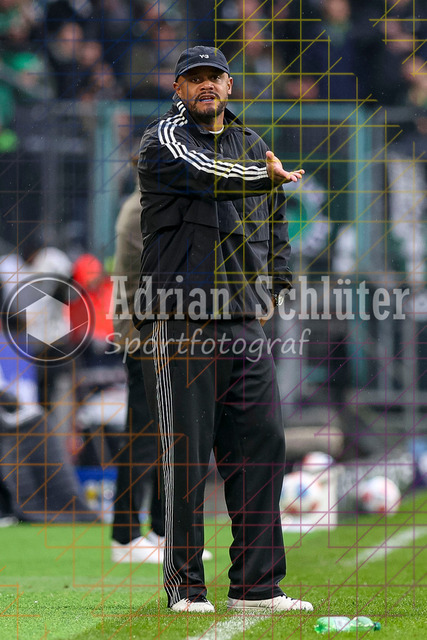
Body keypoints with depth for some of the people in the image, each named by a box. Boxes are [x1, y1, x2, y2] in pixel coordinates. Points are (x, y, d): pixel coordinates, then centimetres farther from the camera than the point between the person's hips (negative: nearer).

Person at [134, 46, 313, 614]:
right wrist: (273, 176, -5)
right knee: (186, 456, -5)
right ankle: (185, 588, 3)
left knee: (263, 446, 1)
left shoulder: (253, 146, 19)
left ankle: (256, 586, 6)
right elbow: (205, 174, -20)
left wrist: (273, 286, 16)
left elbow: (275, 222, 29)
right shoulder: (164, 139, -1)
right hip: (180, 325, -6)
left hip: (244, 326, 6)